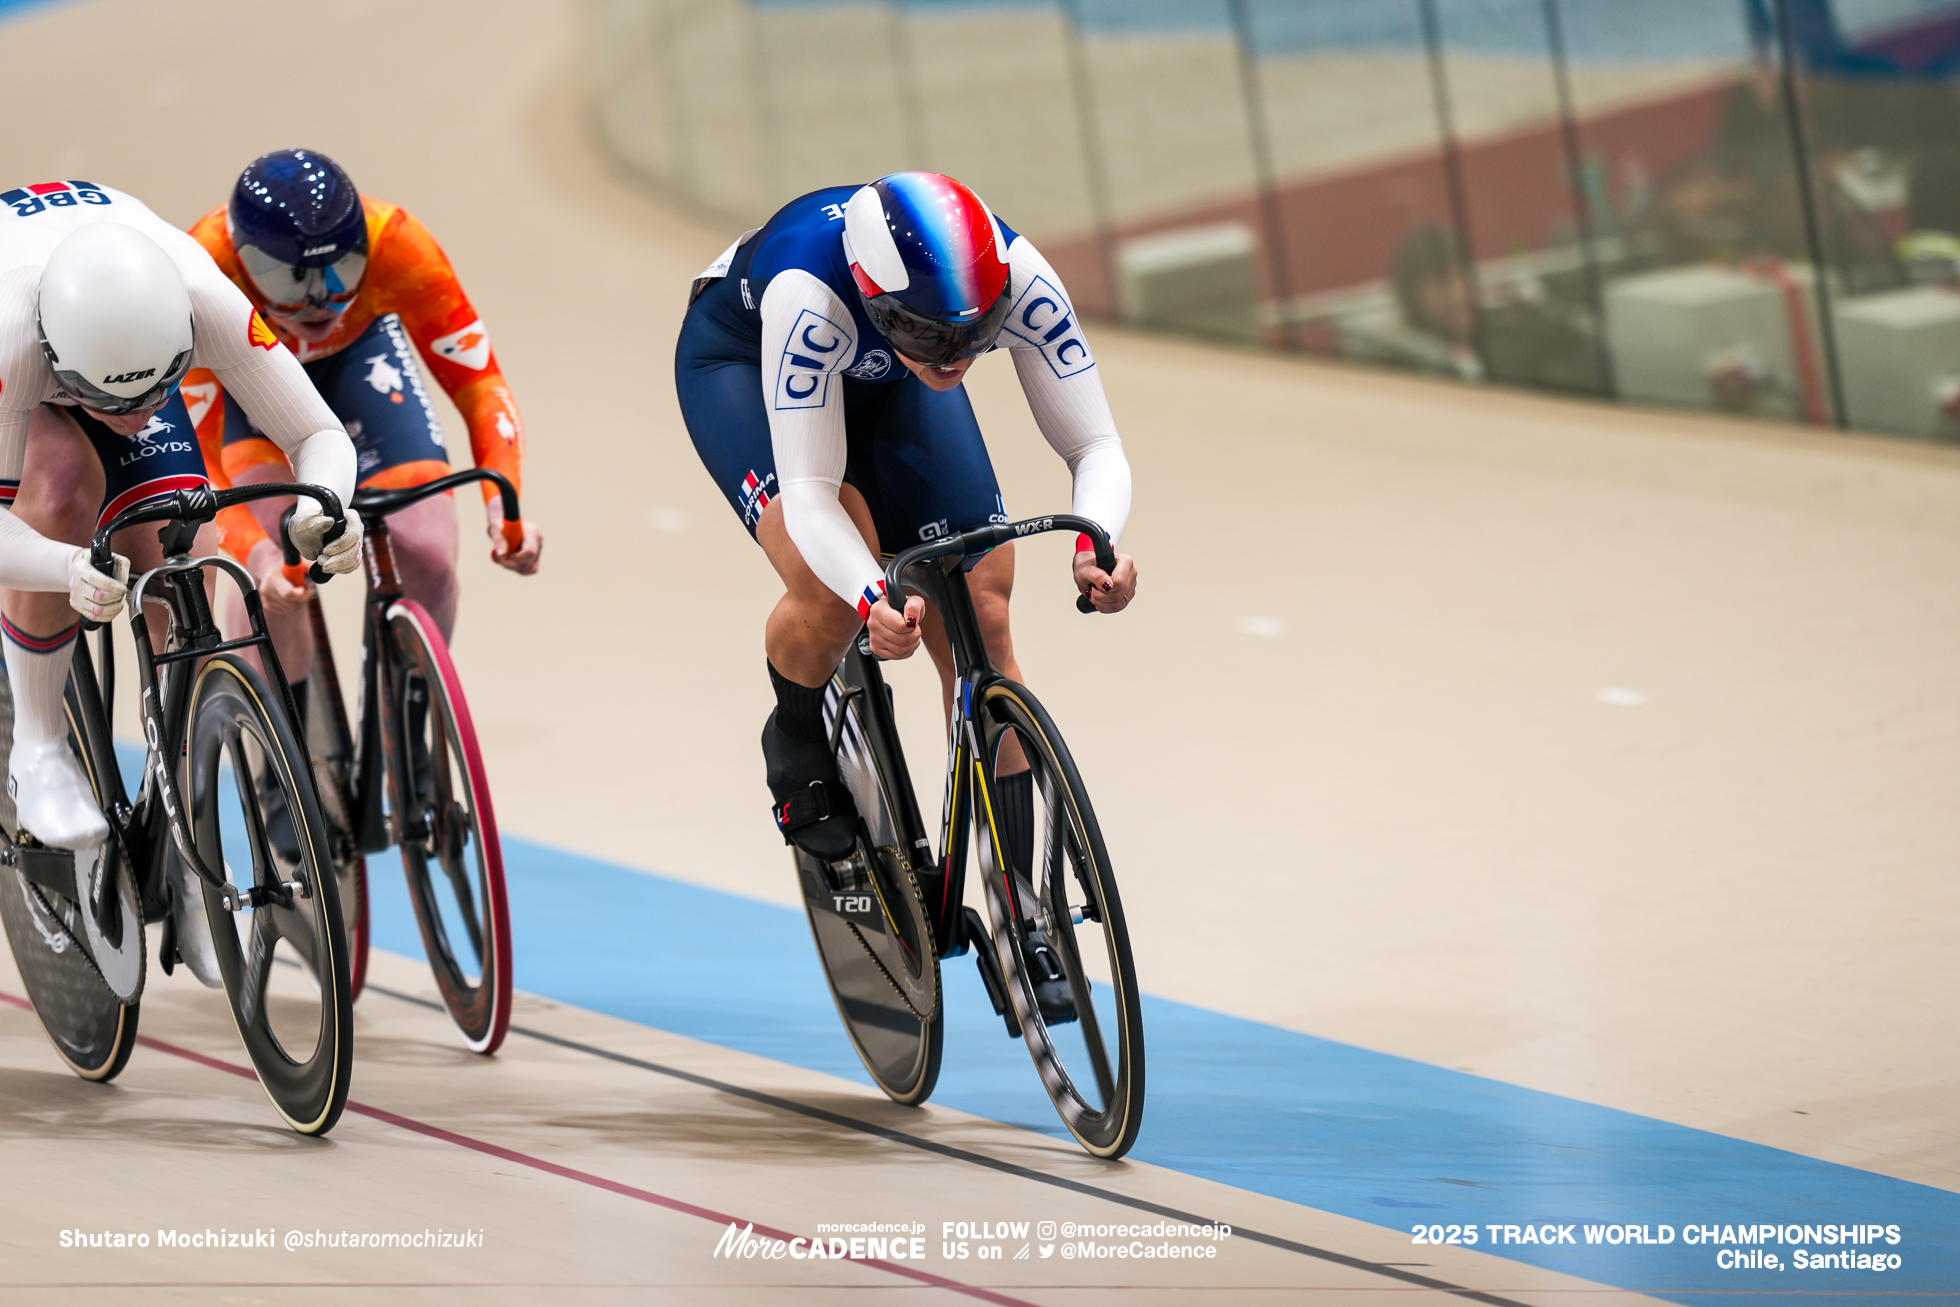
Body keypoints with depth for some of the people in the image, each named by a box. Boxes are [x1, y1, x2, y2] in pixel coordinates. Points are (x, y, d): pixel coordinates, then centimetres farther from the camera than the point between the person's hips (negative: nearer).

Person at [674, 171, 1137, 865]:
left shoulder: (1019, 280, -35)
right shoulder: (808, 294, -44)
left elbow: (1095, 447, -30)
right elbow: (809, 495, -43)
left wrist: (1096, 545, -51)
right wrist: (873, 601, -61)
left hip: (887, 380, 3)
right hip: (742, 359, -3)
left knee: (979, 625, -9)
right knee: (832, 589, -29)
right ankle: (797, 743, 4)